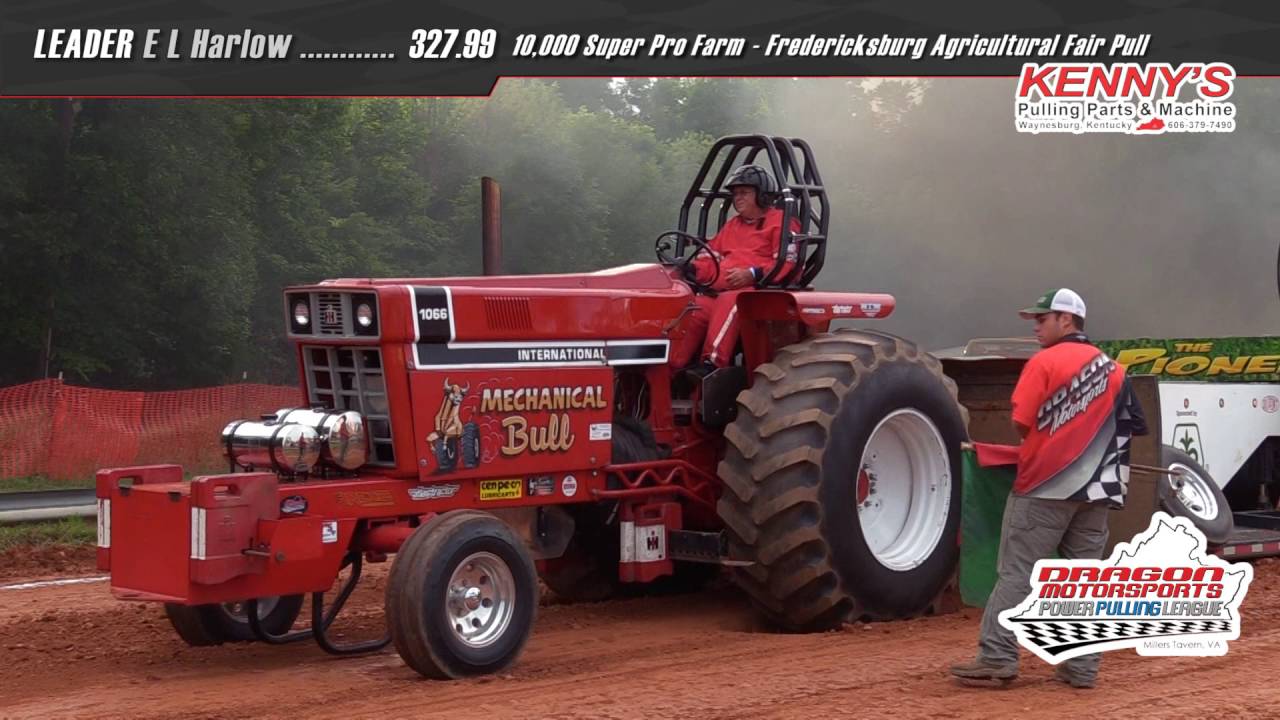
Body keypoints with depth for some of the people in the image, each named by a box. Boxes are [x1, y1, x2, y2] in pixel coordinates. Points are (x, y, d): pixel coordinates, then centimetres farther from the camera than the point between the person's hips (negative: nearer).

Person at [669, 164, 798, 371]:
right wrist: (691, 269, 4)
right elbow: (711, 258, 26)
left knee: (728, 302, -38)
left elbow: (786, 263, -7)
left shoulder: (780, 222, 6)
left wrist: (752, 274, -18)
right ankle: (671, 367, -31)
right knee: (695, 309, -23)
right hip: (721, 289, 6)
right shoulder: (732, 225, 31)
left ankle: (712, 364, -46)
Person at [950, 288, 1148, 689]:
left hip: (1045, 485, -6)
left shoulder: (1045, 362, -8)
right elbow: (1130, 427, 11)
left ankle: (997, 658, -6)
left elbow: (1021, 424, -11)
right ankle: (1082, 667, 8)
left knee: (1017, 574, -4)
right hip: (1094, 490, 6)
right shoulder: (1112, 369, 10)